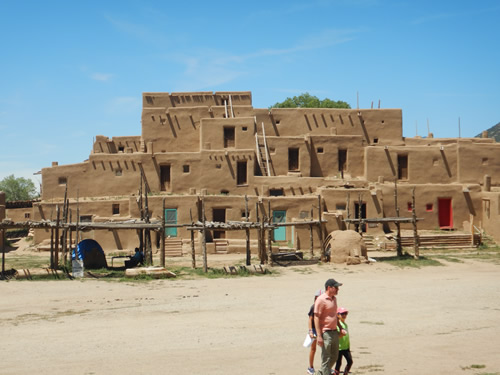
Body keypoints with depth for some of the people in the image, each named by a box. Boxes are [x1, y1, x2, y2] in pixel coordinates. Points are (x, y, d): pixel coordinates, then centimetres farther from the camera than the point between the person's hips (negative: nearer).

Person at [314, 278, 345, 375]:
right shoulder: (321, 300, -13)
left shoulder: (334, 298, 14)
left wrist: (340, 328, 21)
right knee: (326, 359, -2)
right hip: (326, 333, -9)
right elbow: (316, 318, -16)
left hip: (334, 332, 9)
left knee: (334, 356, 16)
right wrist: (319, 336, -20)